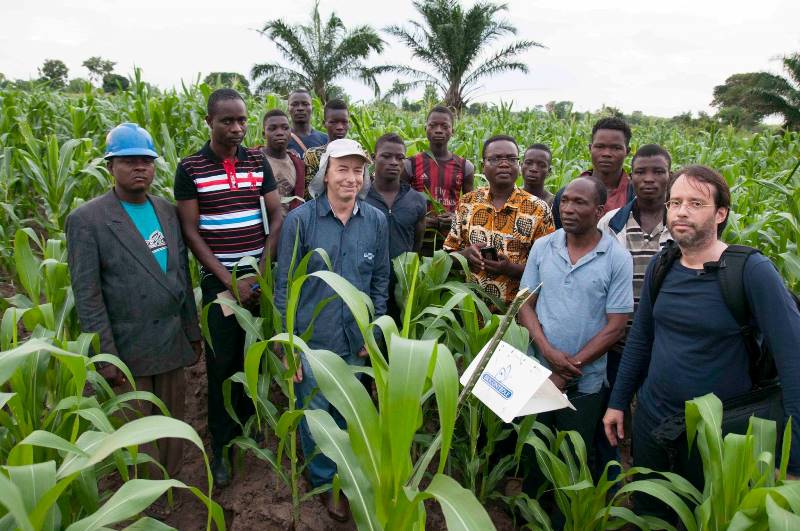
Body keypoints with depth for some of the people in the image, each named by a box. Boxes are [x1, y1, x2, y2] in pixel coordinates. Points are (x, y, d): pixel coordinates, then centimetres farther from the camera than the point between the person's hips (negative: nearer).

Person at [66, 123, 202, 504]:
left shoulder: (168, 211, 6)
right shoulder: (86, 220, -10)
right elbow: (87, 295, -12)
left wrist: (193, 332, 12)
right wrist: (105, 356, -14)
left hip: (172, 343, 5)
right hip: (128, 349, -4)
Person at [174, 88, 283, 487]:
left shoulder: (259, 162, 4)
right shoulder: (190, 168, -4)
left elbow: (277, 218, 2)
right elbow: (190, 231, -7)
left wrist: (261, 273, -9)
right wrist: (229, 280, -13)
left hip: (260, 276, 2)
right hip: (218, 279, -2)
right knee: (221, 363, 5)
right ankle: (220, 445, 20)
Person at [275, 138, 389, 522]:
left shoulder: (377, 221, -3)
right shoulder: (299, 220, -11)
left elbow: (381, 279, 6)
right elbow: (284, 285, -8)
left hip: (356, 341, 3)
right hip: (311, 339, -2)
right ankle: (324, 482, 36)